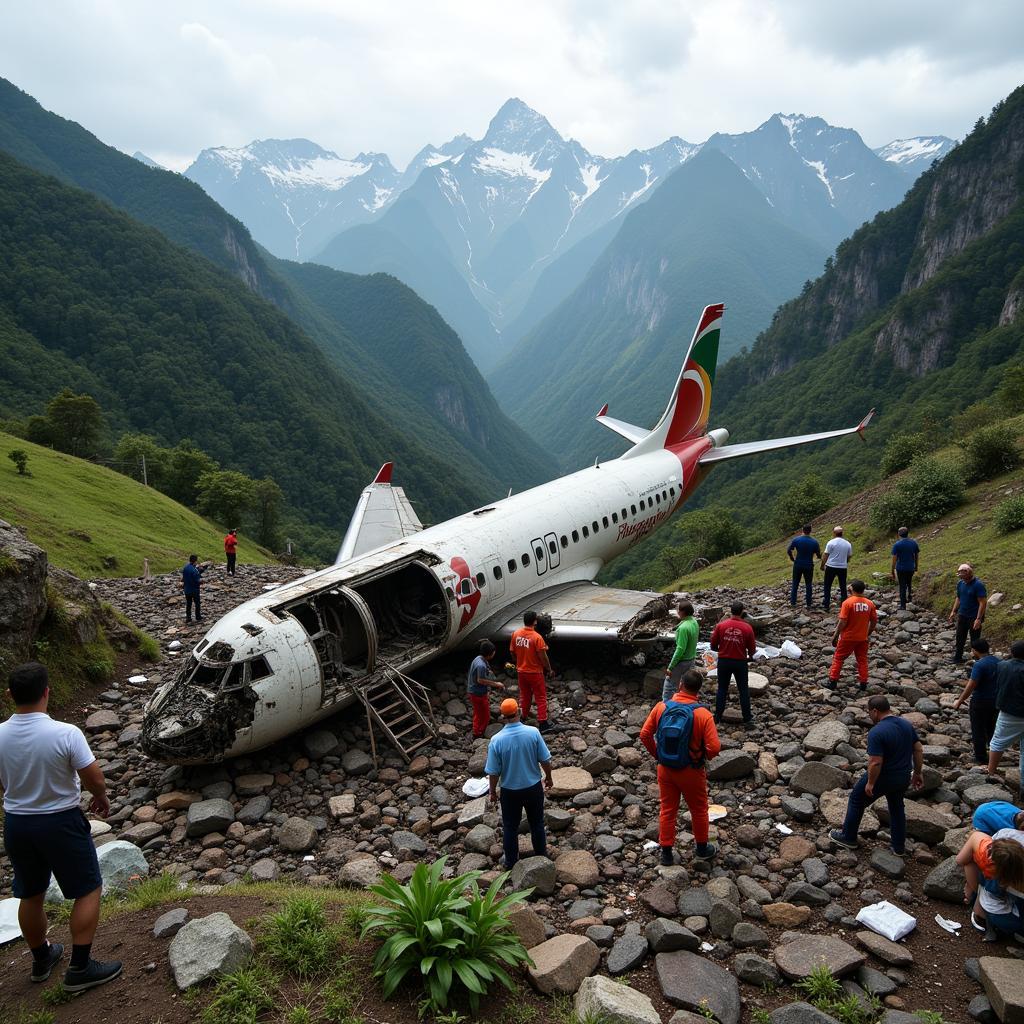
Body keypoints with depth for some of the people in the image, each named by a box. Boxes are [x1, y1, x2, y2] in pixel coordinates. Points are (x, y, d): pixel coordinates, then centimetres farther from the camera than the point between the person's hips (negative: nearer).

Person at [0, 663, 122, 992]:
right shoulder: (66, 734, -25)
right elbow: (95, 780, -18)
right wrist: (101, 799, 4)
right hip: (61, 822, -5)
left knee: (31, 894, 22)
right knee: (88, 891, 10)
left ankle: (41, 959, 40)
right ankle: (80, 969, 12)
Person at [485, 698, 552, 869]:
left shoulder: (496, 740, -21)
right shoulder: (533, 732, -18)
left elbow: (494, 772, -13)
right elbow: (545, 760, -9)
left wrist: (493, 791, 4)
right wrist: (548, 777, 10)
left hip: (510, 791, -1)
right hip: (533, 787, 1)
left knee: (510, 827, 19)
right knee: (537, 823, 22)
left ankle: (511, 863, 33)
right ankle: (541, 857, 38)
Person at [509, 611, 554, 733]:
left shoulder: (516, 634, -6)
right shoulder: (537, 637, -23)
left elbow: (513, 653, 5)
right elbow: (543, 657, -18)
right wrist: (549, 669, -4)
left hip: (521, 671, 5)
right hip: (535, 672, -5)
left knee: (525, 695, 23)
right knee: (541, 698, 6)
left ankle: (525, 717, 36)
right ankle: (542, 723, 5)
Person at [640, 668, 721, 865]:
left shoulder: (661, 707, -13)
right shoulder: (702, 714, -21)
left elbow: (645, 735, -7)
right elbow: (714, 747, -22)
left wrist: (657, 755, 9)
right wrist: (703, 757, 0)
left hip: (665, 769, 2)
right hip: (691, 772, -2)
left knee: (667, 810, 18)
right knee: (699, 810, 21)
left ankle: (666, 852, 28)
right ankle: (702, 849, 38)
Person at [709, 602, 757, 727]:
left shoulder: (721, 625, -10)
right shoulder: (747, 627, -11)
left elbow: (713, 646, -2)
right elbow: (752, 649, -2)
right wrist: (749, 655, 20)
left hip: (724, 661, 1)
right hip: (740, 662, -1)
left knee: (722, 689, 14)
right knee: (743, 690, 11)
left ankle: (717, 717, 19)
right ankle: (747, 719, 14)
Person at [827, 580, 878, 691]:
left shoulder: (848, 602, -16)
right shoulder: (869, 603, -3)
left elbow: (842, 622, -17)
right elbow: (874, 621, 3)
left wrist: (835, 635, -8)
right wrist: (868, 633, 18)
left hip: (848, 637, -3)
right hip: (862, 638, 4)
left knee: (838, 658, 8)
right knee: (862, 660, 16)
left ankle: (833, 681, 9)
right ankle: (863, 683, 19)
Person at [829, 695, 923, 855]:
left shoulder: (877, 732, -27)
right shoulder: (907, 724, -3)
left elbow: (875, 762, -28)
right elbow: (919, 750, 4)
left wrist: (870, 783, -14)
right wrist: (917, 773, 14)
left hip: (883, 778, -7)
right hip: (903, 777, 7)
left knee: (856, 800, 15)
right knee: (896, 806, 27)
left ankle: (848, 837, 28)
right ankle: (899, 846, 36)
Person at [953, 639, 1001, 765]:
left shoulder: (979, 665, -24)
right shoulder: (997, 661, -1)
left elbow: (970, 687, -24)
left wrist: (959, 702, -17)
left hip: (980, 702, -7)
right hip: (996, 701, 7)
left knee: (978, 731, 8)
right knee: (992, 729, 22)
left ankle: (981, 758, 16)